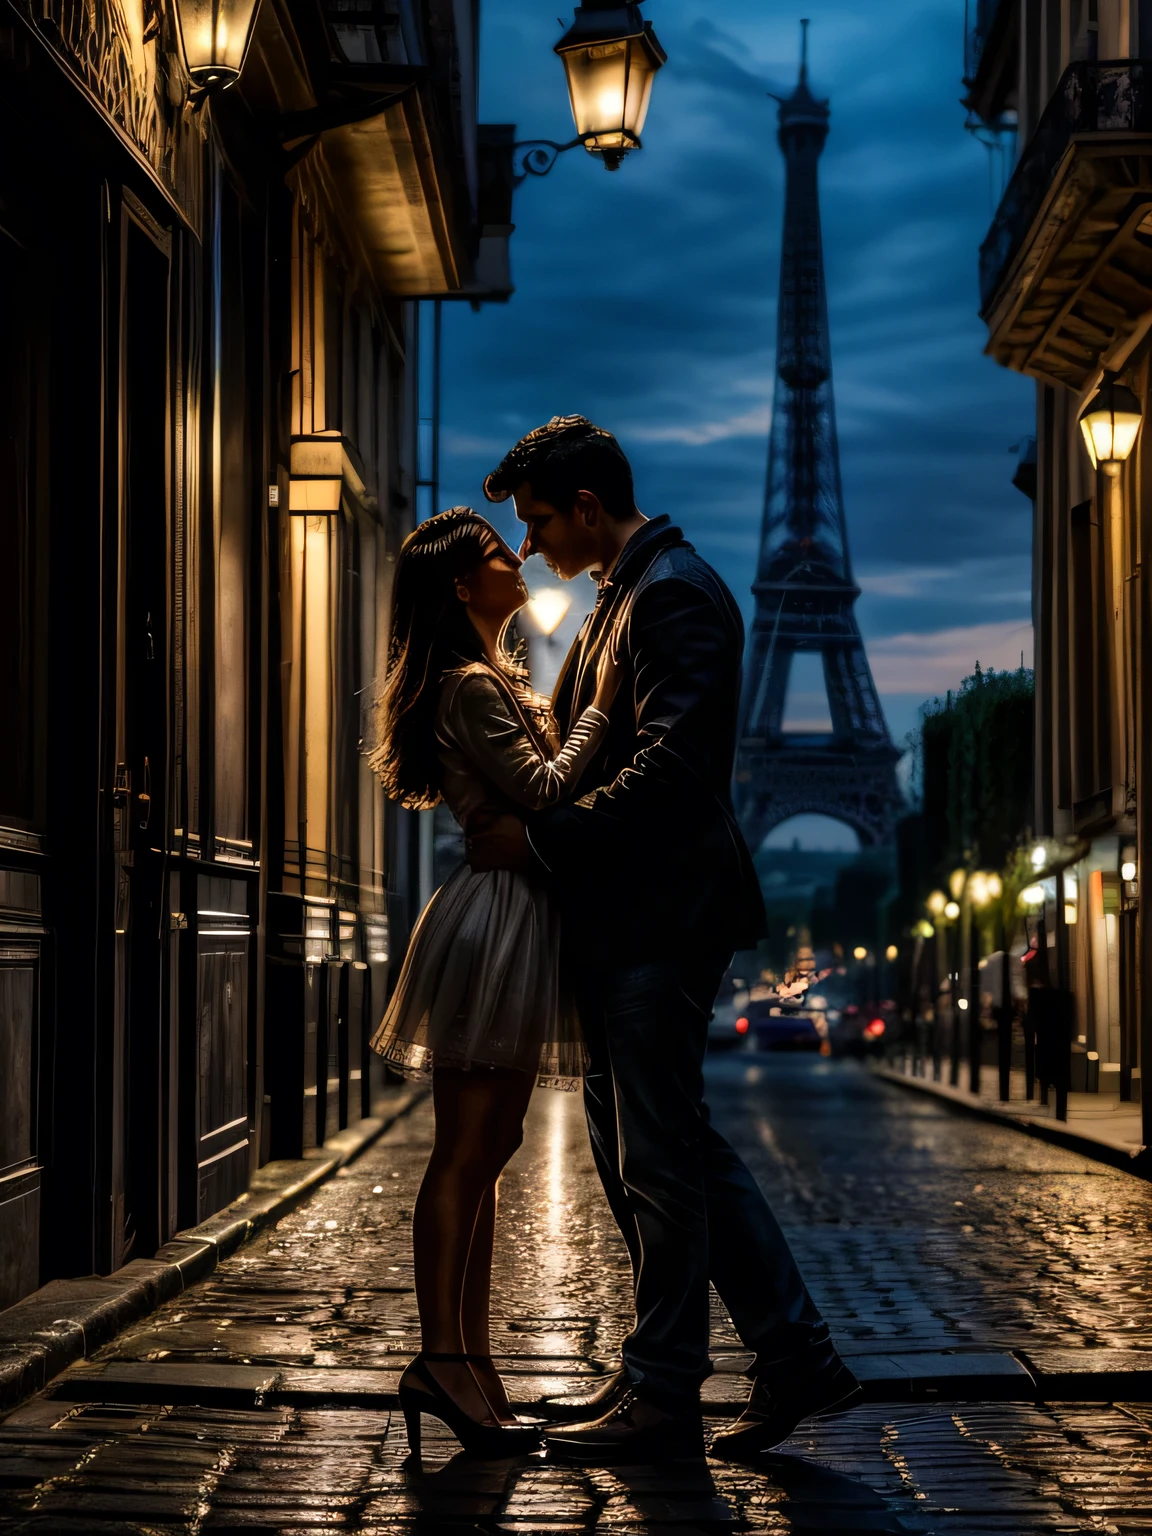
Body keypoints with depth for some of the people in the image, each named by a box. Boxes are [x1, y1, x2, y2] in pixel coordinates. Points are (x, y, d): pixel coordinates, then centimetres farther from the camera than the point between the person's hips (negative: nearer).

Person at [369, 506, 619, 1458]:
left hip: (516, 915, 10)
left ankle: (469, 1363, 14)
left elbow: (540, 768, 20)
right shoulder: (470, 685, -12)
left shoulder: (496, 679, 20)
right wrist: (603, 706, -11)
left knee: (487, 1150, 10)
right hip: (495, 917, -10)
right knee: (466, 1151, -8)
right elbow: (541, 789, -18)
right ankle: (442, 1359, -4)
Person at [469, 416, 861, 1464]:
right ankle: (797, 1355, 18)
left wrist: (540, 838, -19)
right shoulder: (625, 594, 19)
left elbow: (669, 765, -23)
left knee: (658, 1152, -3)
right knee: (670, 1144, 12)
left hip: (661, 915, -11)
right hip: (626, 916, 11)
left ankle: (661, 1396, 6)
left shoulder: (675, 592, -13)